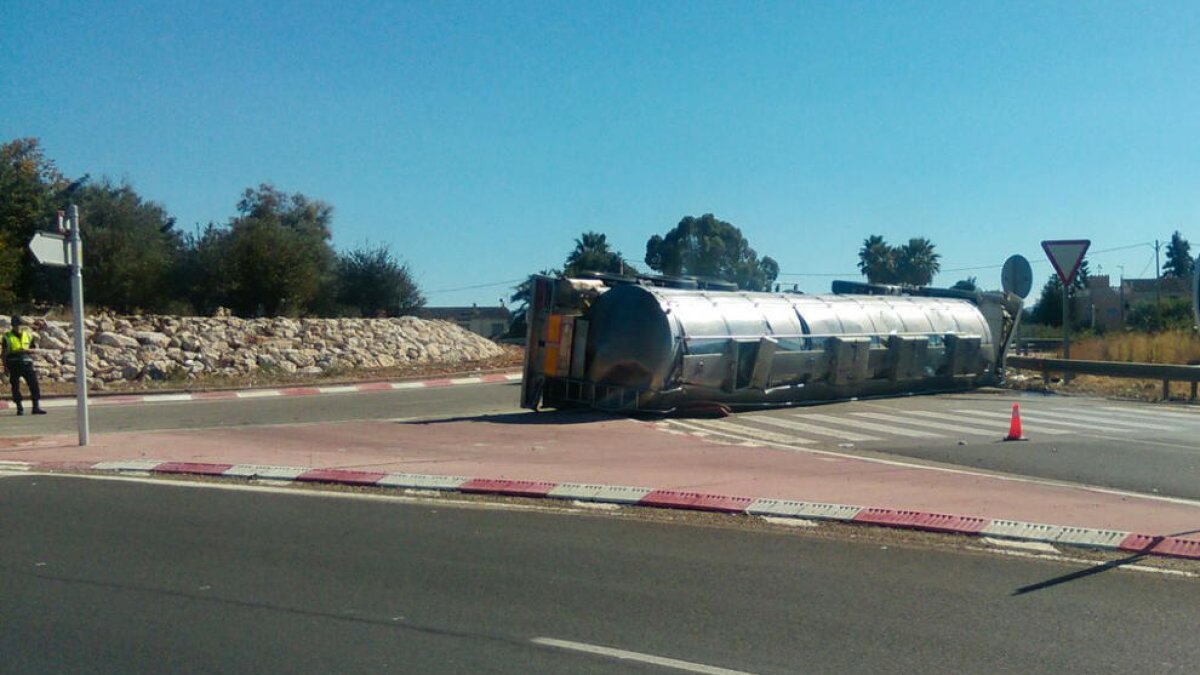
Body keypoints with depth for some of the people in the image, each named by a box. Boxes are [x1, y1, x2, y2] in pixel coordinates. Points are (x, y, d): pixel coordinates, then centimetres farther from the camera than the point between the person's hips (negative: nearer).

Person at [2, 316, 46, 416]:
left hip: (26, 362, 2)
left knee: (33, 383, -7)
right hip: (13, 363, -1)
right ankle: (19, 407, 9)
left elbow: (33, 349, 12)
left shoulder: (28, 335, 10)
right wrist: (5, 367, -1)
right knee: (15, 386, 0)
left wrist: (26, 350, -10)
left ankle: (36, 407, -5)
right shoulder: (7, 337, 3)